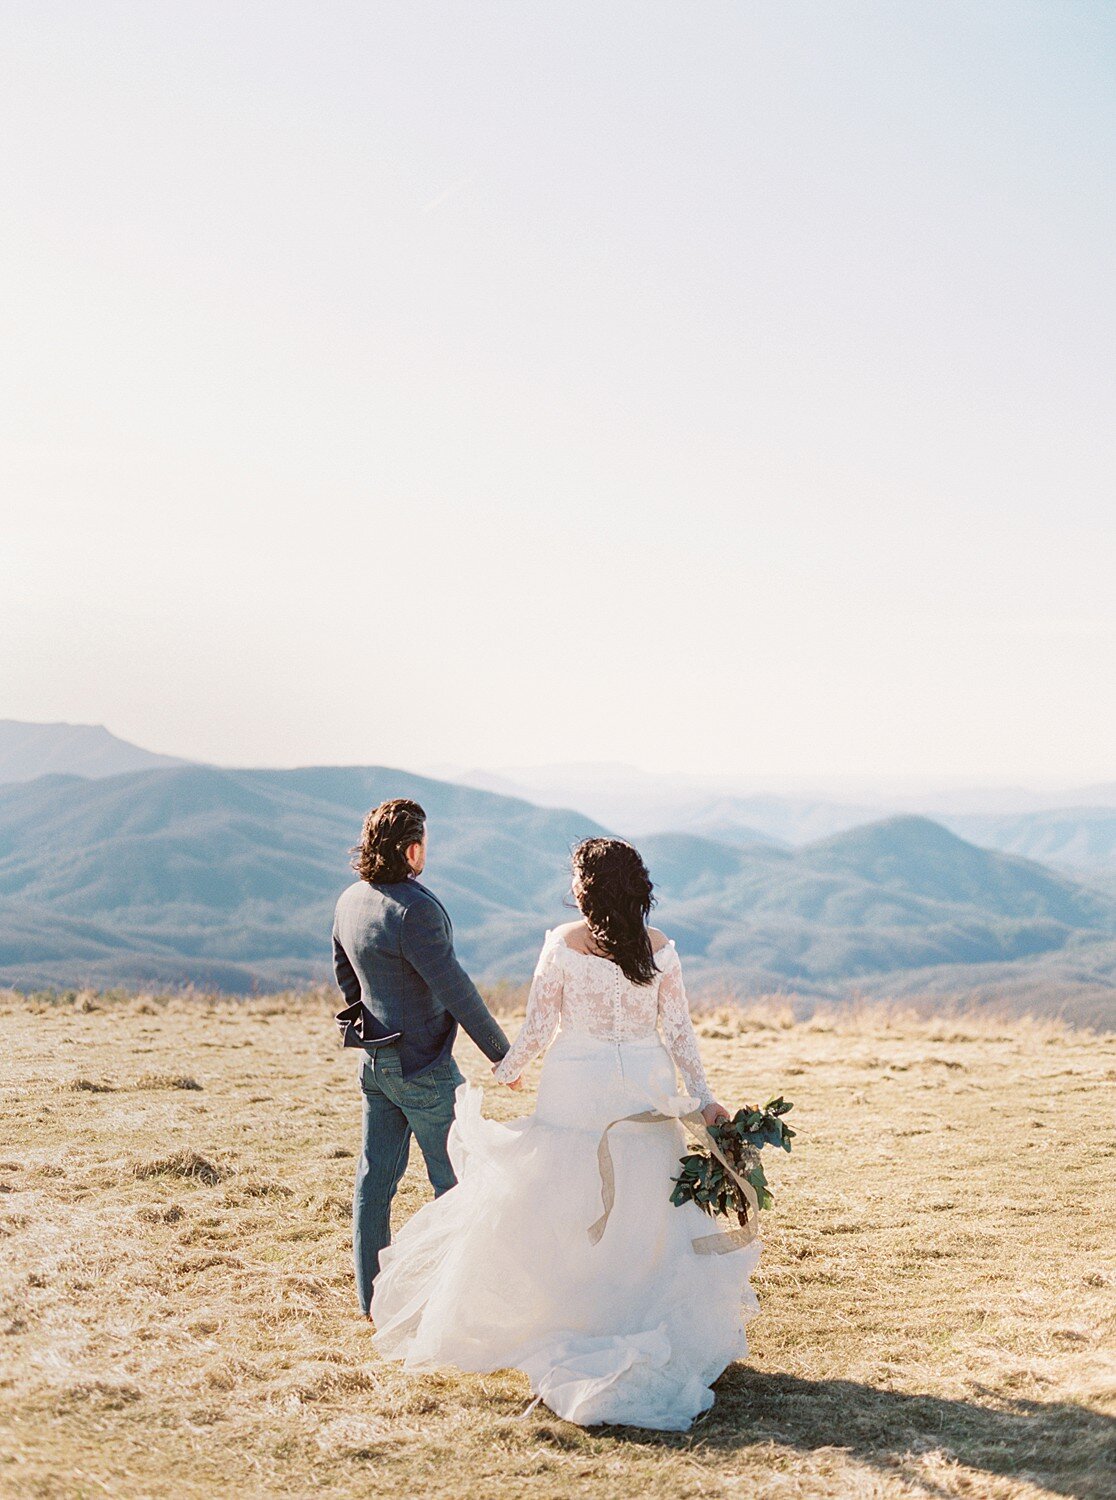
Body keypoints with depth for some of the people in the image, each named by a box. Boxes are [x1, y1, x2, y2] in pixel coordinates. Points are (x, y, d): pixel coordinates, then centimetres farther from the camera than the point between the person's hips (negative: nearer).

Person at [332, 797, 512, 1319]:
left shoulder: (350, 901, 4)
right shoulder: (415, 909, -23)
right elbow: (454, 988, -21)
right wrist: (501, 1052, -13)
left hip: (374, 1062, 8)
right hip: (422, 1066, -8)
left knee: (375, 1177, 12)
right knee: (457, 1180, 3)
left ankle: (372, 1295, 19)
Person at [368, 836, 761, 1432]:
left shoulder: (563, 942, -9)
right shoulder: (660, 947, -2)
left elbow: (539, 1026, -6)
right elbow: (678, 1031, -2)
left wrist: (503, 1072, 10)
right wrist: (703, 1098, 4)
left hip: (577, 1088, -2)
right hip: (646, 1091, 3)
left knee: (564, 1208, 8)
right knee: (642, 1211, 12)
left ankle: (566, 1333, 12)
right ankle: (646, 1331, 17)